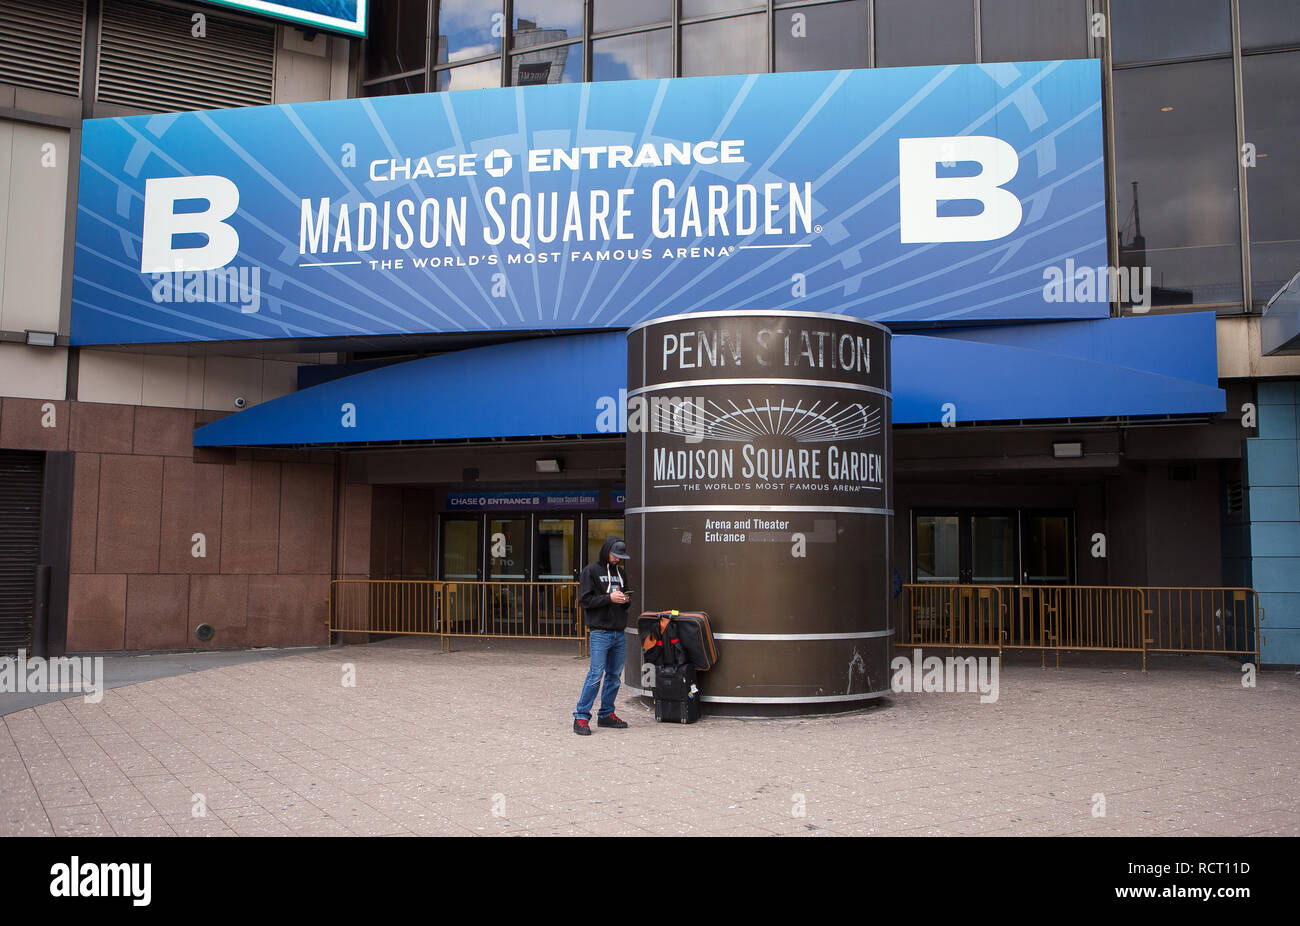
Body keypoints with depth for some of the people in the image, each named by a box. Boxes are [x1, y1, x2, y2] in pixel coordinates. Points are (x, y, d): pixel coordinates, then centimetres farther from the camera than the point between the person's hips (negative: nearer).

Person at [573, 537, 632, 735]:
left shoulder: (621, 572, 17)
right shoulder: (591, 570, -1)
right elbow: (584, 600, -7)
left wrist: (625, 599, 1)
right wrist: (609, 598, -15)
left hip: (619, 633, 6)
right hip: (600, 632, -6)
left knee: (614, 675, 9)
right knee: (595, 675, -10)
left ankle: (607, 714, 19)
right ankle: (581, 717, -4)